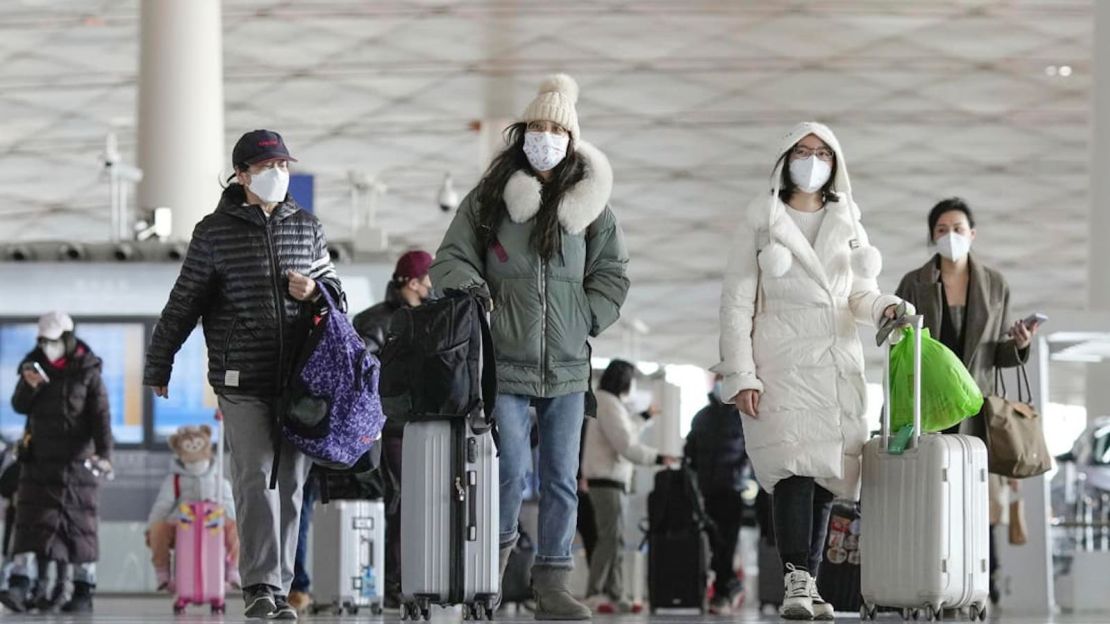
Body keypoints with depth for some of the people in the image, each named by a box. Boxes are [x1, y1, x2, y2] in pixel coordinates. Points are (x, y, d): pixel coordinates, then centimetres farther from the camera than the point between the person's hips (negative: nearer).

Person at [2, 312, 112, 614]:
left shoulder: (87, 372, -4)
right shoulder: (34, 365, 7)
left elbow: (101, 416, -10)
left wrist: (104, 453, -24)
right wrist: (28, 386, -16)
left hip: (76, 459, -3)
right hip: (39, 458, 3)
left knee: (79, 522, 1)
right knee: (32, 521, -6)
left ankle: (83, 592, 6)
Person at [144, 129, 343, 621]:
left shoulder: (306, 228, 12)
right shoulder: (215, 232, 1)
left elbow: (333, 285, 21)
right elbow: (183, 304, 6)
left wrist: (316, 290, -4)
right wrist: (158, 368, 9)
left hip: (298, 379, 4)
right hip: (241, 381, -4)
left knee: (290, 484, 5)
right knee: (255, 479, -14)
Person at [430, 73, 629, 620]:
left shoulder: (589, 203, 8)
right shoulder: (488, 199, 3)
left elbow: (612, 273, 12)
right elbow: (451, 260, 7)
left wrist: (586, 320, 0)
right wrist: (475, 297, -11)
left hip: (568, 367, 2)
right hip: (505, 363, -2)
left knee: (561, 478, 4)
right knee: (511, 468, -13)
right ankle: (496, 548, 12)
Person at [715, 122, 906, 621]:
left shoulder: (847, 223, 16)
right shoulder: (759, 220, 4)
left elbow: (861, 292, 15)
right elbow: (737, 302, 1)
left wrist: (885, 308, -9)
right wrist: (740, 375, -8)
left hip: (837, 364, 4)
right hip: (782, 363, -4)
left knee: (825, 473, 1)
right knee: (795, 466, -19)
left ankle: (807, 584, 5)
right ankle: (797, 581, -21)